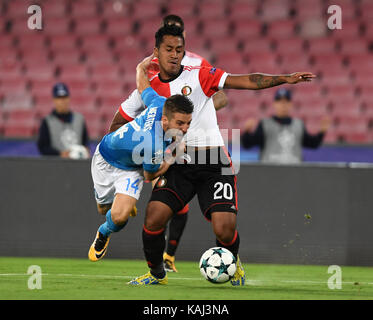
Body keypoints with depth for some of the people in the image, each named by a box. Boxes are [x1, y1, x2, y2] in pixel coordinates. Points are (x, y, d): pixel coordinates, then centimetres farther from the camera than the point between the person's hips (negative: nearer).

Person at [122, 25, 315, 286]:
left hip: (214, 165, -2)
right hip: (177, 164, 2)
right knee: (154, 217, -18)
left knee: (225, 229, -14)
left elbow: (246, 81, -6)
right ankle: (157, 273, 9)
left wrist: (285, 78, -15)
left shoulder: (199, 76, 1)